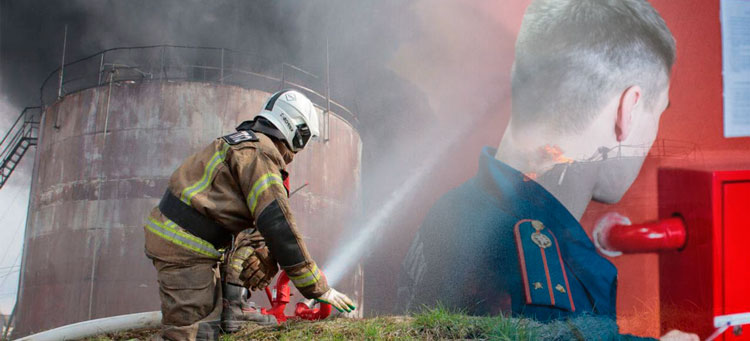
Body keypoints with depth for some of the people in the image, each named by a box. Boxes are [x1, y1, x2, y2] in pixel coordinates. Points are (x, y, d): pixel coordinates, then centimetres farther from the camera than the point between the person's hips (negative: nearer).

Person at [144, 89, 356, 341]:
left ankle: (232, 305, 7)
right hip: (183, 248, -10)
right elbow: (279, 227, -20)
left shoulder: (243, 142, 20)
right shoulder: (259, 152, -13)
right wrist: (319, 289, -15)